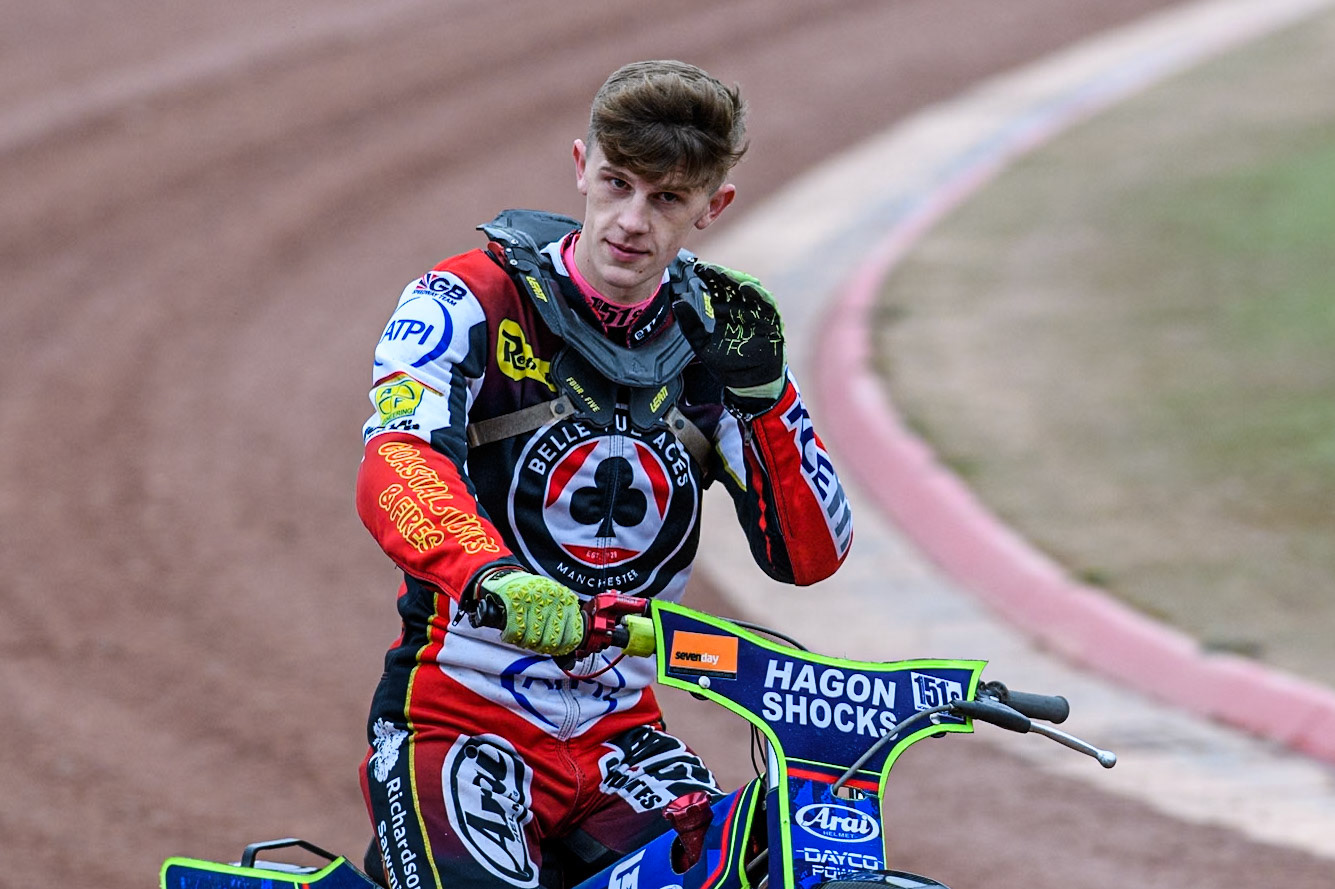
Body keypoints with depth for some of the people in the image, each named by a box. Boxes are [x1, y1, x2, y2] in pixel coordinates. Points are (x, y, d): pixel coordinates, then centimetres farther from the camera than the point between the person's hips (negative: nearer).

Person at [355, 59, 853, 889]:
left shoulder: (715, 332, 7)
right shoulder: (471, 303, -7)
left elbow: (810, 555, 3)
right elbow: (396, 469, -26)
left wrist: (762, 393, -11)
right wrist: (491, 576, -46)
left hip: (618, 734, 5)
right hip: (458, 719, -5)